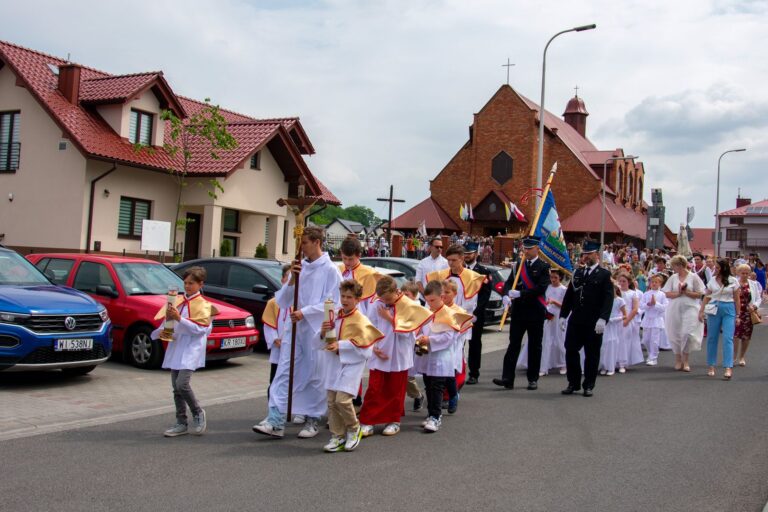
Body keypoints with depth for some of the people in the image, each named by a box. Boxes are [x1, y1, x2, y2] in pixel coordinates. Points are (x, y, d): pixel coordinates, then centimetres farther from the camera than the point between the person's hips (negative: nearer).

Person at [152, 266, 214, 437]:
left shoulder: (202, 305, -5)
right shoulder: (178, 300, 12)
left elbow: (200, 329, -15)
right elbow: (166, 319, 15)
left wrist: (179, 318, -21)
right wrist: (161, 330, -6)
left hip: (192, 348, -6)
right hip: (176, 345, 6)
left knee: (182, 384, -18)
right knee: (176, 387, 8)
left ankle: (198, 413, 4)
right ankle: (181, 423, 17)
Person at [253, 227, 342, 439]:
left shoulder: (330, 270, -3)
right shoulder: (299, 267, 11)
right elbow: (283, 300, 12)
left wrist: (304, 312, -16)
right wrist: (292, 279, -4)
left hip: (316, 330, -5)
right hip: (294, 327, 5)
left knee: (315, 376, 5)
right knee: (284, 371, -3)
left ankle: (312, 420, 17)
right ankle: (276, 420, -4)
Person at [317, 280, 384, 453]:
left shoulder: (361, 320, -7)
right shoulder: (334, 317, 9)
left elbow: (363, 345, -15)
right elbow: (319, 343, 11)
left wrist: (340, 345, -20)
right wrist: (323, 333, -12)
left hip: (351, 364, -6)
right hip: (333, 364, 6)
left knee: (342, 399, -15)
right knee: (332, 402, 7)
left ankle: (354, 429, 11)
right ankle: (338, 437, 18)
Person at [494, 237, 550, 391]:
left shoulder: (544, 267, -4)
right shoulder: (518, 265, 10)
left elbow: (541, 288, -15)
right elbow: (509, 283, 4)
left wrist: (520, 294, -21)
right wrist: (506, 295, -17)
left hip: (536, 312, -3)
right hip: (518, 310, 3)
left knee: (534, 346, 7)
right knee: (513, 344, -1)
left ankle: (533, 379, 16)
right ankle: (507, 378, -3)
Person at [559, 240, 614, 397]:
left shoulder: (604, 275, -1)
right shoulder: (577, 273, 14)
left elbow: (608, 299, -10)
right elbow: (569, 295, 15)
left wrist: (603, 319, -20)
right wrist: (563, 315, 8)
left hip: (593, 323, -4)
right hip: (576, 321, 4)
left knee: (592, 354, 4)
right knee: (570, 351, 3)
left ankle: (589, 385, 14)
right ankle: (573, 383, 15)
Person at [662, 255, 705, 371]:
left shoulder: (694, 277, -1)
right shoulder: (673, 277, 7)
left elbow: (699, 294, -4)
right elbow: (667, 294, 2)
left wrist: (686, 292, -12)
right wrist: (678, 293, -14)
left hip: (689, 309, -3)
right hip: (674, 310, 3)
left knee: (687, 334, -9)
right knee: (675, 334, 5)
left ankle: (685, 360, 5)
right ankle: (678, 359, 21)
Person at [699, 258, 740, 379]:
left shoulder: (733, 281, 0)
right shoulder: (712, 280, 6)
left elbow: (737, 299, 4)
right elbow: (707, 297, 8)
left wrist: (737, 316, 2)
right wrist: (701, 311, 2)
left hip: (729, 310, -3)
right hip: (714, 310, 3)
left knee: (728, 339, -9)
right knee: (712, 338, 7)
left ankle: (728, 367, -13)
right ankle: (711, 366, 17)